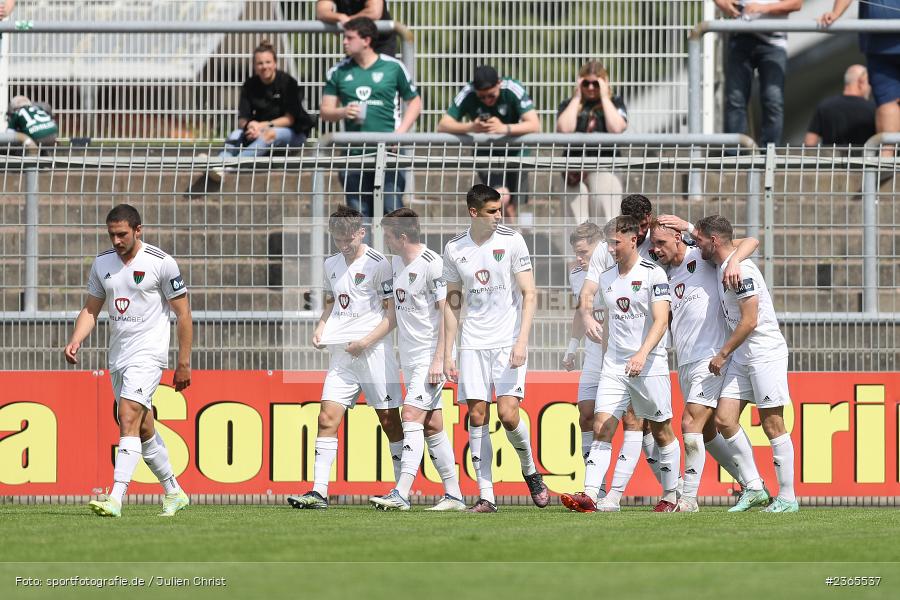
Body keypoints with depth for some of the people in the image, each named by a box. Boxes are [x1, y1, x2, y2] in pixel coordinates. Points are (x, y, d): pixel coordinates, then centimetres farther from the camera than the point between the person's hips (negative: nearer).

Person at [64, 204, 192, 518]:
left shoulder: (161, 262, -9)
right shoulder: (102, 263, 7)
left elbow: (183, 313, -4)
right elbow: (91, 308, 14)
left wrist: (184, 362, -5)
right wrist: (76, 340, -6)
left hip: (148, 353, -7)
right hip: (118, 357, 7)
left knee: (129, 418, -20)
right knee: (142, 429, 12)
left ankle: (116, 498, -28)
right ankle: (174, 493, 27)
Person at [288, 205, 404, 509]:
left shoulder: (378, 264, -7)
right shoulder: (331, 264, 14)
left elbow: (393, 313, -8)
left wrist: (366, 341, -16)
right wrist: (321, 327, 10)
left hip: (373, 350, -6)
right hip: (340, 353, 6)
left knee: (390, 420, -1)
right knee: (327, 418, -5)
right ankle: (319, 492, -8)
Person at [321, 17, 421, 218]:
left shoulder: (393, 67, 2)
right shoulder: (338, 72, 10)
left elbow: (414, 102, 8)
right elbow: (325, 111, 12)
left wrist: (401, 132, -6)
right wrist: (342, 112, -11)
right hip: (354, 154, 3)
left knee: (392, 209, -10)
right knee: (359, 215, 4)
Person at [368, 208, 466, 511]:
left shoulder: (433, 265, -15)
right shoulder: (397, 262, 12)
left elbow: (448, 313, -16)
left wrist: (439, 360, -20)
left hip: (430, 356, -9)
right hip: (410, 358, 9)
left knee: (412, 416, -17)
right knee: (432, 427, 9)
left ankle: (401, 494, -24)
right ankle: (454, 495, 13)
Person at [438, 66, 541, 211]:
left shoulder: (514, 90, -23)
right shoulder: (467, 95, -20)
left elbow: (534, 125, -30)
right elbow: (443, 125, -23)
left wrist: (504, 128, -48)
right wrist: (470, 127, -43)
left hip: (514, 152, 1)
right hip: (486, 154, -1)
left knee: (512, 207, 3)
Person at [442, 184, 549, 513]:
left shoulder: (511, 241, -4)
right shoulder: (454, 249, 5)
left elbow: (529, 294, -5)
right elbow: (452, 303, 13)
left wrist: (521, 341, -16)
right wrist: (447, 355, 9)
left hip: (508, 342, -3)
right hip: (473, 344, 3)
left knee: (508, 413, -14)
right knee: (477, 417, -2)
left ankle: (530, 470, 14)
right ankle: (485, 495, 1)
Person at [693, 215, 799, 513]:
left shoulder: (740, 270, -17)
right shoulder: (722, 267, 11)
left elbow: (749, 321, -20)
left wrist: (722, 354, -12)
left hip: (765, 353, -9)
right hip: (741, 357, 9)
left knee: (772, 424, -5)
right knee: (724, 419, 1)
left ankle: (787, 497, 1)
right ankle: (754, 488, 6)